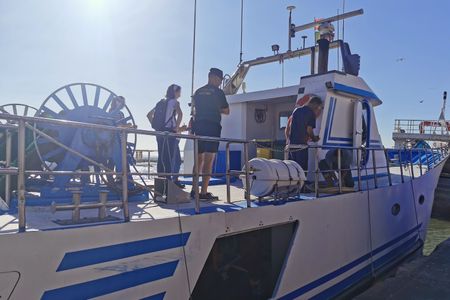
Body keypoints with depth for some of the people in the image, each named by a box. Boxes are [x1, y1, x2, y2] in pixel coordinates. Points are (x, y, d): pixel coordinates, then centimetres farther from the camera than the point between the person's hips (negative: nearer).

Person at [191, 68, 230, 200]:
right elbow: (226, 111, 2)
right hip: (212, 127, -6)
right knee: (209, 159, -7)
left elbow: (194, 110, 16)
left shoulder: (198, 92, 14)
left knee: (199, 158, 12)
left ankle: (194, 189, 12)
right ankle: (203, 192, -10)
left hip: (198, 127, 6)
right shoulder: (218, 92, -1)